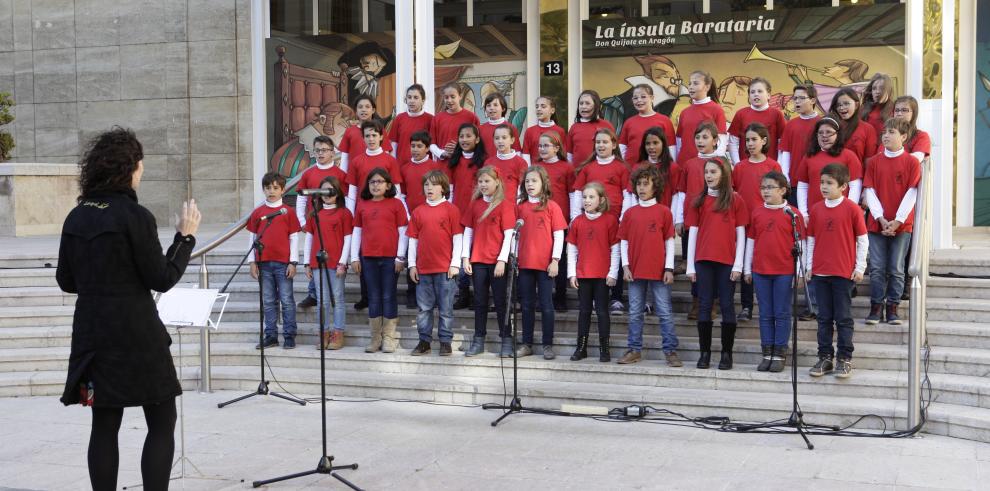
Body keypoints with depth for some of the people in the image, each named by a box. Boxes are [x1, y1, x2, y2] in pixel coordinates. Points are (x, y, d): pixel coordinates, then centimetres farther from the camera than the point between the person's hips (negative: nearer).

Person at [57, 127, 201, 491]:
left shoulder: (76, 218, 5)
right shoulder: (135, 216, -13)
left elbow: (66, 281, 11)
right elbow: (162, 280, -10)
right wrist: (186, 236, -2)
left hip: (92, 335, 6)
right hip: (137, 336, -6)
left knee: (105, 425, 11)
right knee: (162, 424, 4)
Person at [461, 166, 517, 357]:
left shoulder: (505, 205, -5)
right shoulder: (475, 205, 8)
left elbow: (508, 234, -8)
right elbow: (468, 232, 10)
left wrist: (502, 260, -13)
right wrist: (465, 257, 2)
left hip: (497, 262, -4)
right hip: (477, 261, 4)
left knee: (500, 301, 1)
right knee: (480, 301, 9)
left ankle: (506, 340, 9)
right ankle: (478, 340, 15)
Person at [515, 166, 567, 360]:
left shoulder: (552, 206, -3)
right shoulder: (520, 207, 7)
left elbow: (559, 236, -4)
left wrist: (555, 260, -9)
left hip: (545, 264, -3)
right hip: (524, 263, 3)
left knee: (546, 305, 3)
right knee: (527, 305, 9)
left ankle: (548, 345, 9)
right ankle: (527, 344, 16)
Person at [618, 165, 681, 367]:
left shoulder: (664, 211, 0)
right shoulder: (630, 213, 7)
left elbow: (669, 241, 1)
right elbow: (624, 241, 9)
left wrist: (669, 268, -4)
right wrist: (625, 266, 0)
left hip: (659, 271, -3)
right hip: (635, 271, 3)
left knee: (665, 313, 0)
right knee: (635, 314, 9)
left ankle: (670, 351, 5)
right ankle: (634, 350, 17)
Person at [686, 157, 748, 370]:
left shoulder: (735, 200, 3)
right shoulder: (698, 201, 9)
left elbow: (740, 234, 1)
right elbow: (692, 233, 7)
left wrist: (738, 264, -5)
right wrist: (690, 265, 2)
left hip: (727, 261, -2)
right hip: (703, 260, 2)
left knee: (726, 306, 2)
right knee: (705, 306, 3)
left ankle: (727, 353, 8)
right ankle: (705, 352, 9)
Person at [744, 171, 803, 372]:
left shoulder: (792, 213, -4)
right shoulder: (756, 212, 6)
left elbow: (799, 243, -3)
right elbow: (750, 240, 10)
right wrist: (747, 269, 9)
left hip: (784, 271, -3)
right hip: (760, 270, 3)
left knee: (782, 314, 4)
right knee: (765, 314, 8)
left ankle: (780, 354, 11)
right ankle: (767, 354, 15)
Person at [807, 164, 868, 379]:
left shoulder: (852, 208, -6)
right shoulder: (816, 209, 5)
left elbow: (863, 240, -2)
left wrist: (860, 267, -4)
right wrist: (809, 266, 8)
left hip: (844, 272, -4)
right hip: (820, 272, 4)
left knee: (843, 318, 2)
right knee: (824, 318, 9)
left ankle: (845, 359, 10)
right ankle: (825, 357, 16)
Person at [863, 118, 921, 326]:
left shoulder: (911, 162, -1)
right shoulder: (874, 161, 5)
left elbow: (911, 194, -5)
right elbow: (870, 192, 1)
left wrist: (897, 221, -11)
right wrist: (881, 219, -9)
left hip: (901, 225, -2)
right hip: (877, 224, 2)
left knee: (896, 269, 4)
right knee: (877, 268, 2)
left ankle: (892, 308, 12)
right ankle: (876, 307, 10)